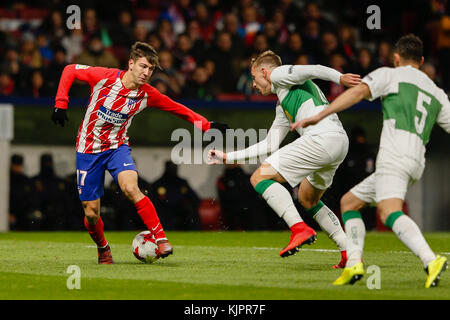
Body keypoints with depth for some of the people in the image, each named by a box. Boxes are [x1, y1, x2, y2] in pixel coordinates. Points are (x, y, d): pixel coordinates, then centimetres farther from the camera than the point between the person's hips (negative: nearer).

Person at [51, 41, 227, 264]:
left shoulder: (147, 94, -9)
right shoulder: (105, 77, -17)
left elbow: (177, 109, 3)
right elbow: (70, 70, -4)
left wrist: (207, 126, -5)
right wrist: (61, 103, -12)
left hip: (117, 147, 1)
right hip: (88, 150, -1)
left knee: (130, 188, -30)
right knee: (91, 212, -1)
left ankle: (160, 238, -26)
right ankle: (103, 249, 30)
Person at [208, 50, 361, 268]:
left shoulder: (280, 74, 11)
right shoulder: (282, 107, 35)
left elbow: (313, 70, -6)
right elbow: (269, 145, 37)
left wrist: (340, 77, -22)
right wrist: (228, 157, 39)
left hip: (322, 138, -10)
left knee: (260, 178, -5)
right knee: (308, 200, 27)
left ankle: (300, 229, -19)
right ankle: (349, 252, 17)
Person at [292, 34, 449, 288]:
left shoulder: (389, 75, 9)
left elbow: (358, 92, -6)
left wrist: (319, 116, -12)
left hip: (395, 155, -8)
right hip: (417, 161, 8)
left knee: (390, 212, -27)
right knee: (349, 202, 18)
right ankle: (354, 264, 4)